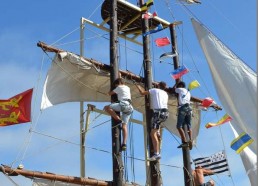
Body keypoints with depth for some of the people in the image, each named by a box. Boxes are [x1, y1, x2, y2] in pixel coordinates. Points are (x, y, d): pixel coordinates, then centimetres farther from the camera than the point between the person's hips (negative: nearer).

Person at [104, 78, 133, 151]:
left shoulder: (119, 88, 8)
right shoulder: (128, 88, 28)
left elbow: (110, 93, 14)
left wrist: (111, 91, 35)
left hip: (123, 104, -8)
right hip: (129, 108, 8)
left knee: (106, 107, -11)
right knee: (124, 125, 4)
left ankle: (118, 119, -18)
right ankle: (124, 143, -7)